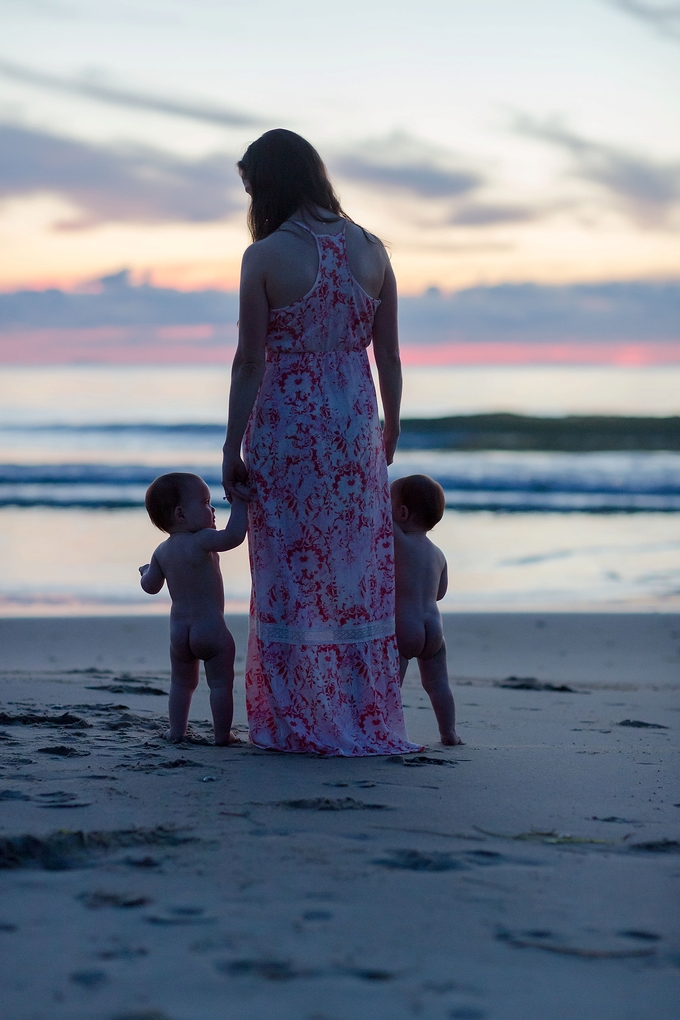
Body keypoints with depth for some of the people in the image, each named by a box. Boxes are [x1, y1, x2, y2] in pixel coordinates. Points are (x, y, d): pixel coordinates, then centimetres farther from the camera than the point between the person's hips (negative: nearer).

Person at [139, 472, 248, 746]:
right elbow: (233, 536, -32)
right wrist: (239, 503, -21)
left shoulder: (162, 551, 7)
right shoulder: (201, 541, -16)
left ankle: (177, 731, 24)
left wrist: (147, 571, 37)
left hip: (178, 630, 7)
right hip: (211, 628, -7)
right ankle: (222, 734, 6)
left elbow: (150, 586, 15)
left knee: (182, 682, 21)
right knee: (221, 683, 4)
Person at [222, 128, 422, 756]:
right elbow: (389, 357, 6)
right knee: (360, 575, 11)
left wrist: (232, 450, -2)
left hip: (287, 430, -4)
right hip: (356, 428, 4)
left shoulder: (265, 257, -10)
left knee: (291, 575, 5)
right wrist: (390, 433, 17)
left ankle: (296, 722, 10)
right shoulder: (371, 250, 2)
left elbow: (249, 363, -9)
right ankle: (368, 721, 16)